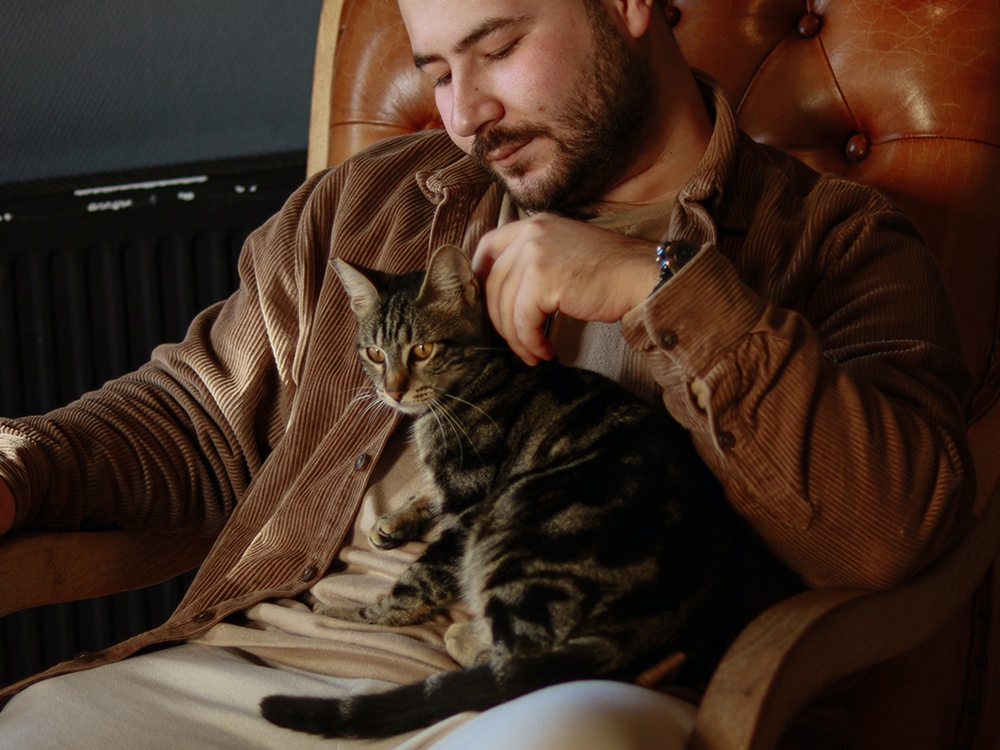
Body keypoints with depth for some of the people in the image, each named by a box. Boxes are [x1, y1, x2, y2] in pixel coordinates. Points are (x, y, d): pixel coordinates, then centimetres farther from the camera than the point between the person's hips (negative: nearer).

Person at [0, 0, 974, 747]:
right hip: (257, 659, 4)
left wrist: (658, 287, -12)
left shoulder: (831, 242, 8)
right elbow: (206, 409, 27)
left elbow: (891, 531, -8)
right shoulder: (368, 201, 22)